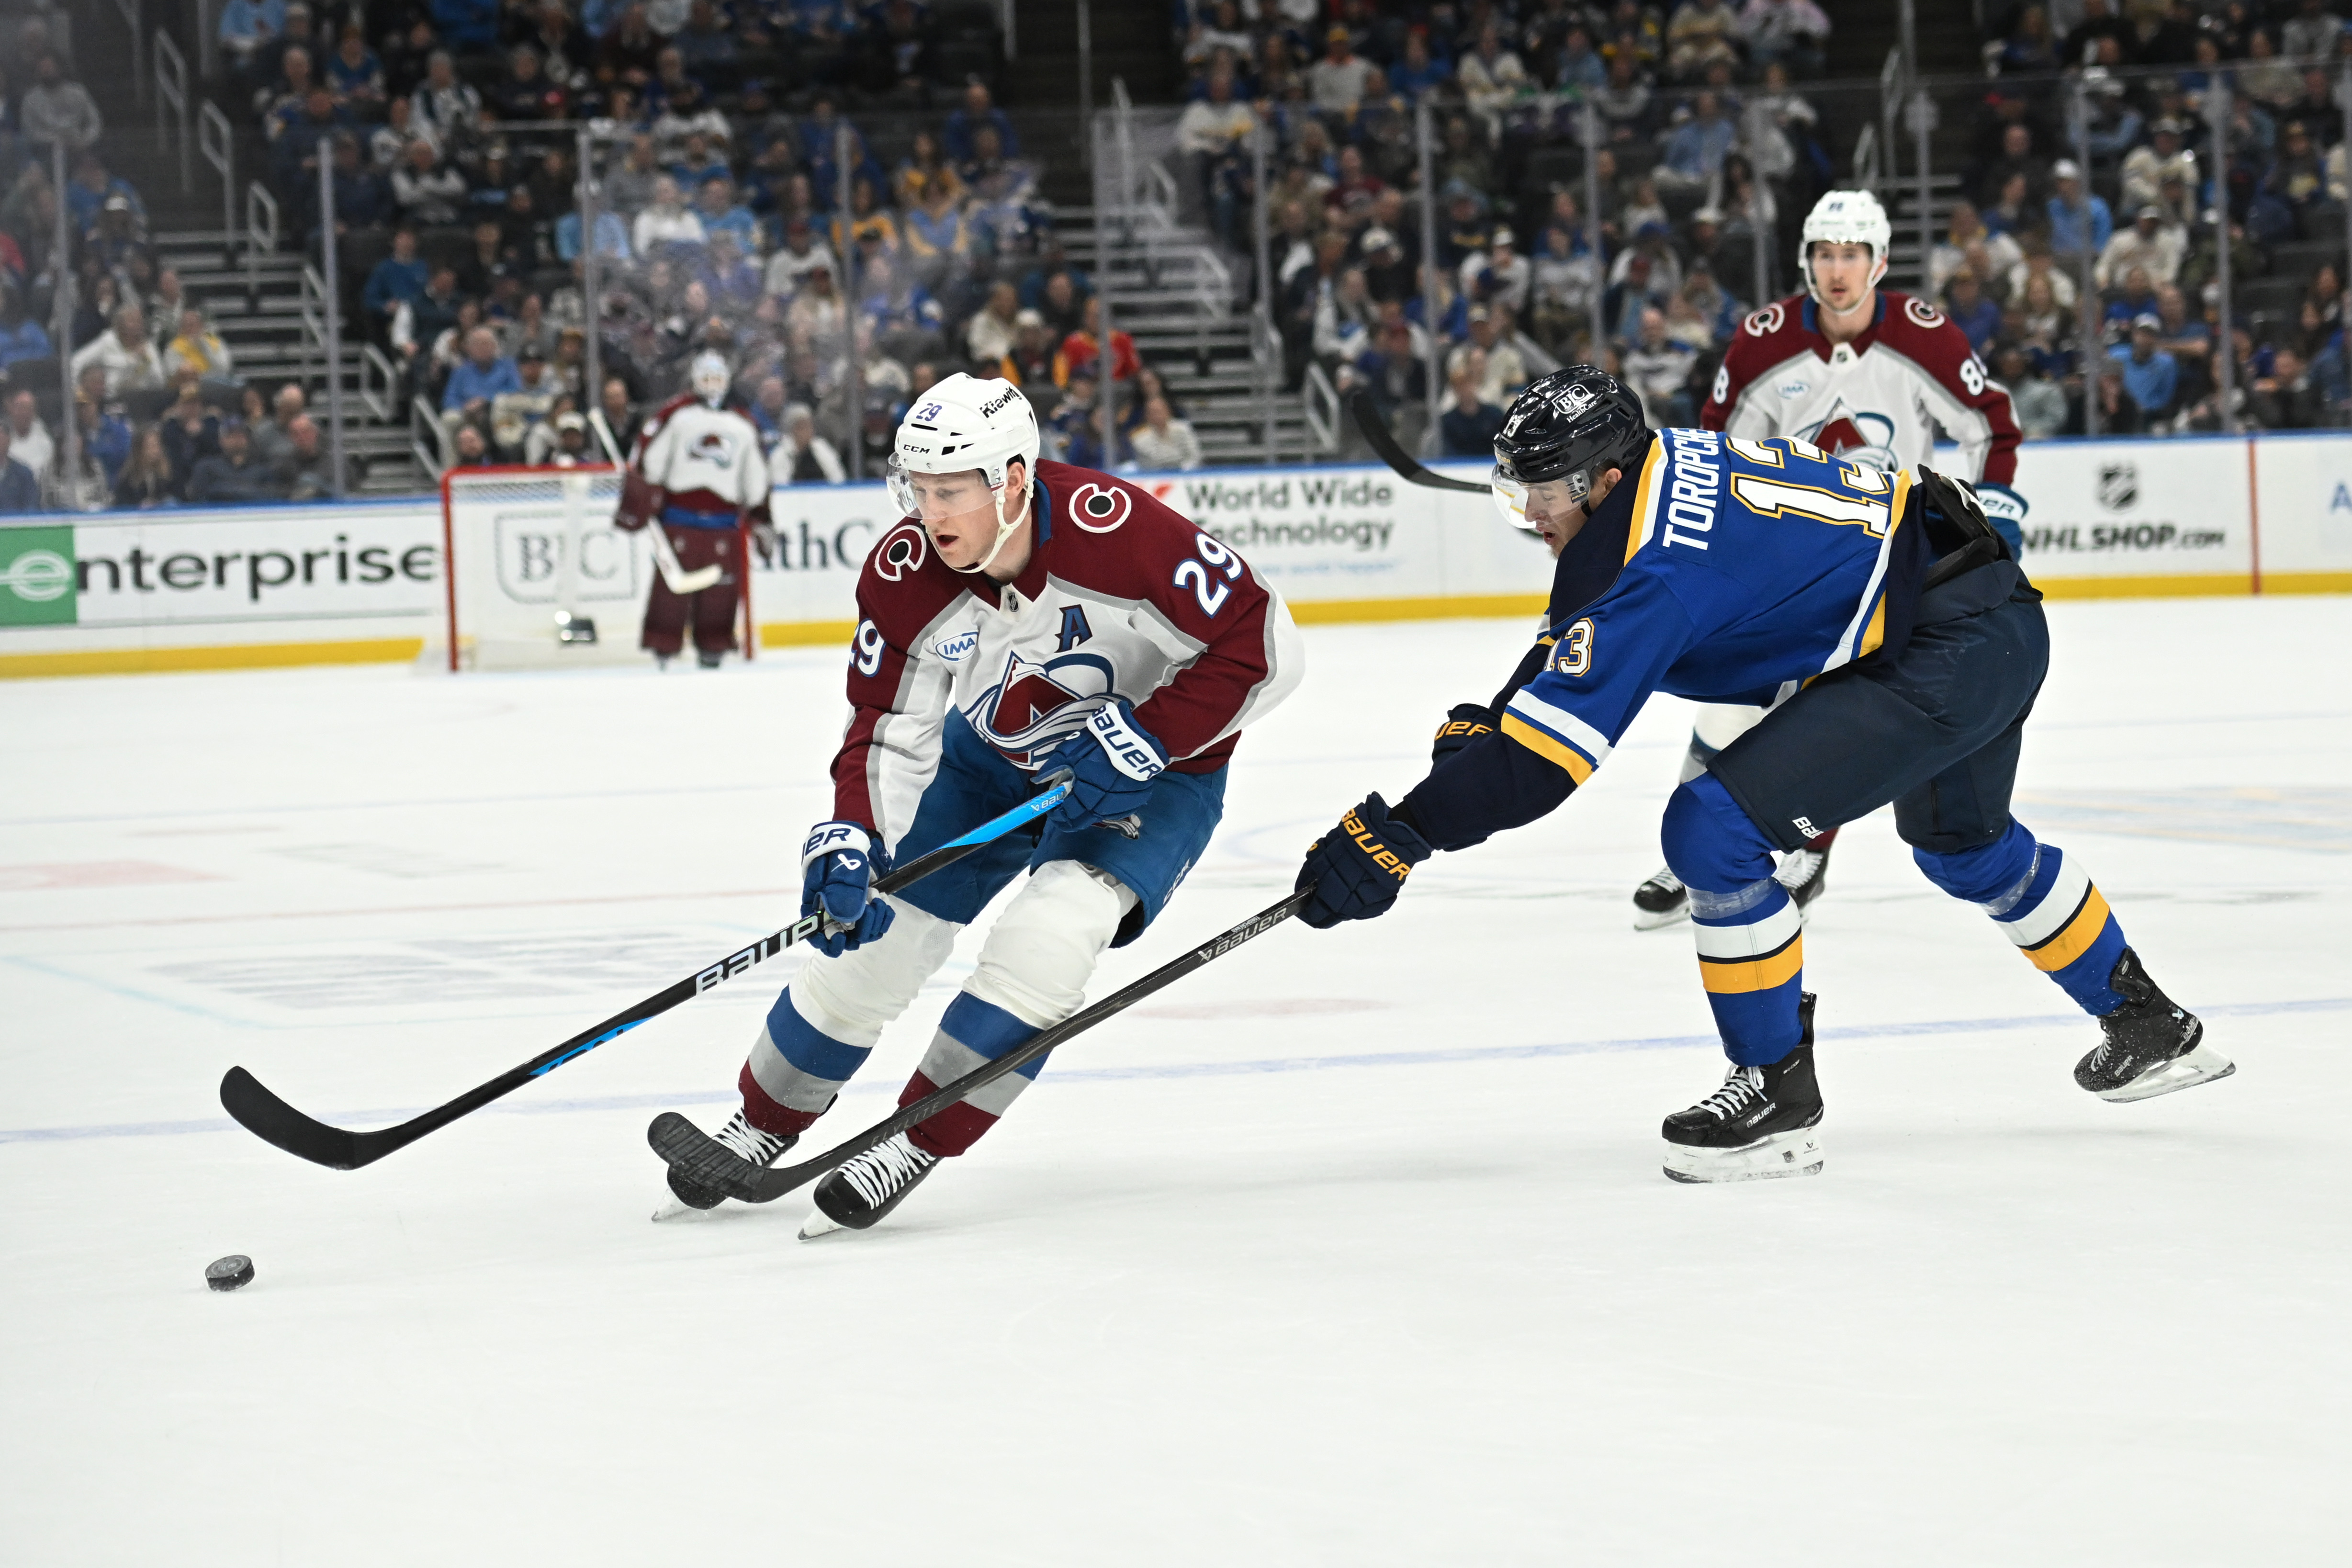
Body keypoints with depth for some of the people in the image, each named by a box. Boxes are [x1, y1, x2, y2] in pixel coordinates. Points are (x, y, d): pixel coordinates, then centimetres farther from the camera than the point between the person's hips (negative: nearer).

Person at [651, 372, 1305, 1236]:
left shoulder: (1113, 527, -35)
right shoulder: (904, 575, -21)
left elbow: (1261, 647, -28)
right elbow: (887, 731, -13)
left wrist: (1140, 738, -30)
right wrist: (850, 839, -30)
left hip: (1153, 770, -4)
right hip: (993, 755, 4)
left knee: (1045, 936, -26)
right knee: (870, 928, 0)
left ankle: (916, 1148, -11)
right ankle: (761, 1130, 24)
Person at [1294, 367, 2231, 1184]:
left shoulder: (1658, 566, -24)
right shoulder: (1662, 463, 5)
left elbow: (1548, 751, -28)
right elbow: (1570, 655, 20)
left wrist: (1403, 834, -28)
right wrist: (1479, 728, 6)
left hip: (1945, 657, -11)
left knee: (1716, 826, -16)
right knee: (1966, 847, 34)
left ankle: (1779, 1096, -3)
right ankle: (2149, 1027, 53)